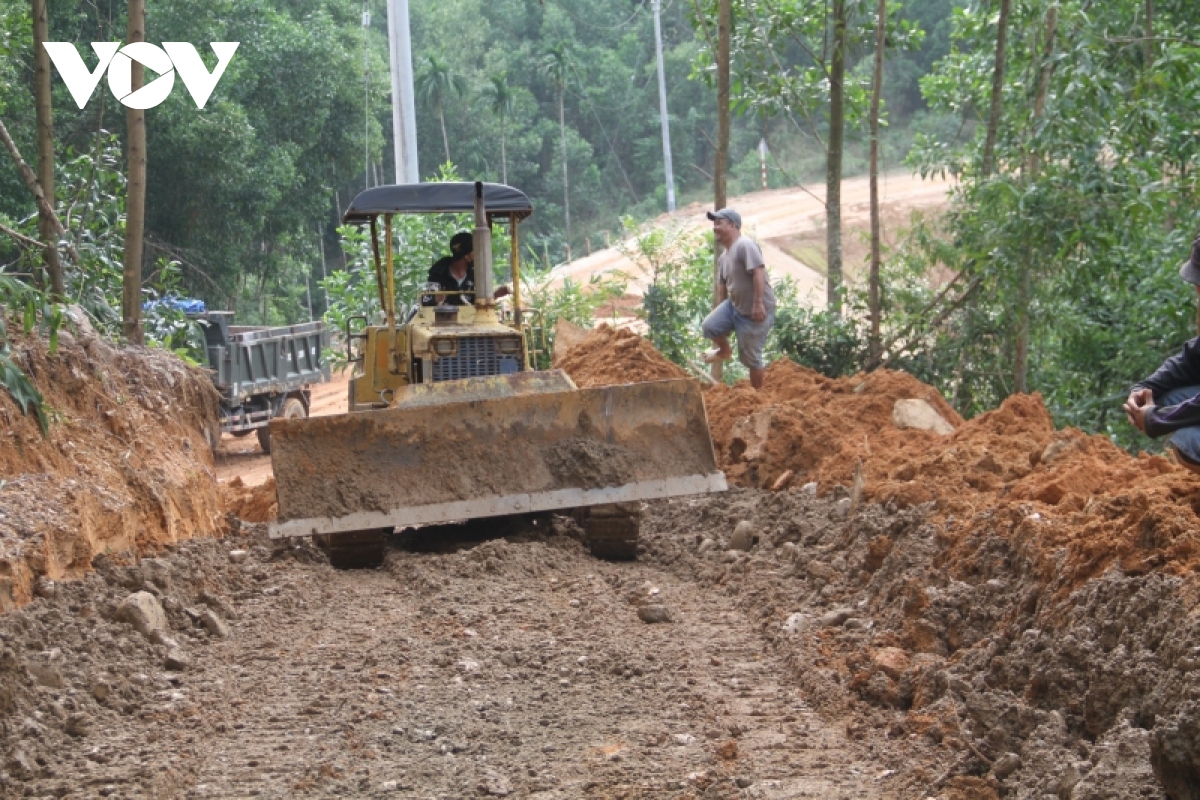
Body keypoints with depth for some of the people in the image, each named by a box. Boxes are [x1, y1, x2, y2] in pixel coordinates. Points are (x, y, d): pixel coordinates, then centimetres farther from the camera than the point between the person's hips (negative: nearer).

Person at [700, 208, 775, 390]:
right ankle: (724, 351, 18)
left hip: (755, 311, -8)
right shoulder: (724, 257, 13)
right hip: (733, 305, 8)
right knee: (709, 326, -11)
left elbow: (759, 273, -27)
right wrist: (720, 313, 21)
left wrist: (758, 304, -31)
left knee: (750, 357, 0)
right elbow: (722, 286, 20)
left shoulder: (745, 245, -18)